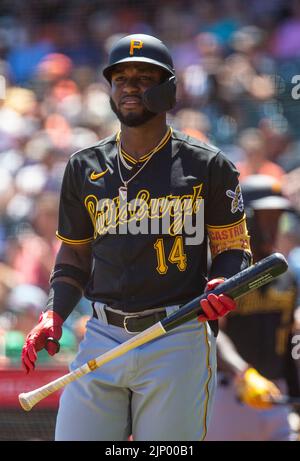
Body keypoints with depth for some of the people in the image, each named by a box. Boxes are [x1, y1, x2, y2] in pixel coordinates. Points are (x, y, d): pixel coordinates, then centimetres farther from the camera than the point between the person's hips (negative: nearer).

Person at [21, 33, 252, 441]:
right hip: (102, 340, 3)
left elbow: (234, 247, 8)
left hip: (178, 342, -3)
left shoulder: (206, 165, 3)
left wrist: (222, 283, -14)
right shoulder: (85, 167, 13)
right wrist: (53, 315, 2)